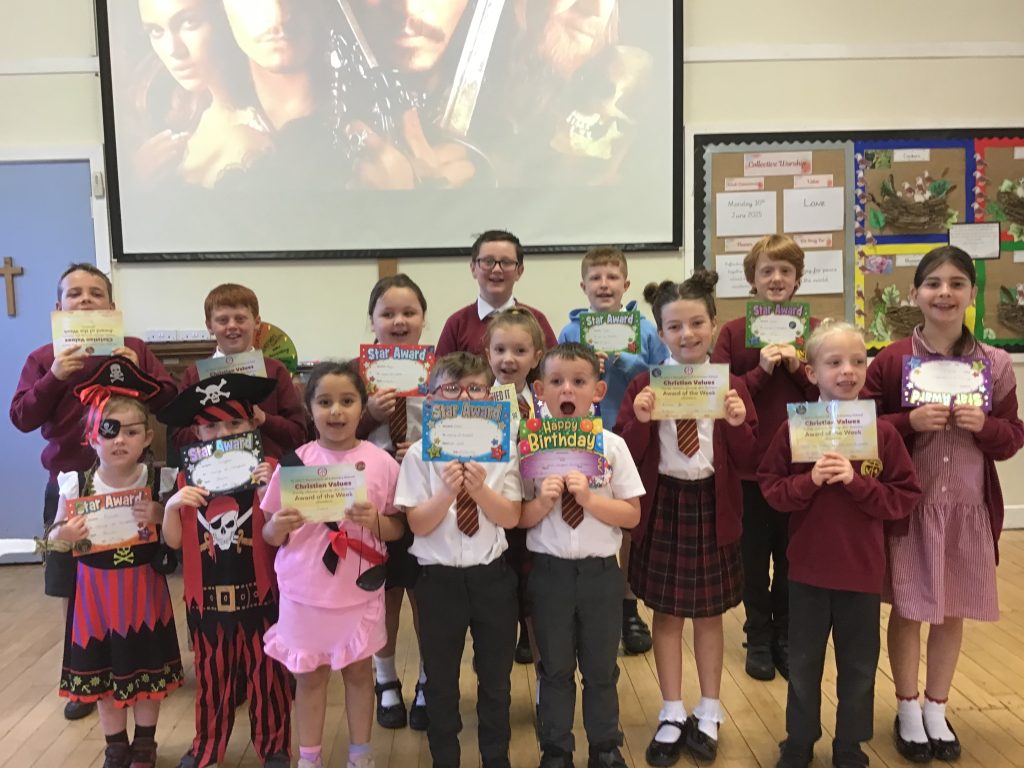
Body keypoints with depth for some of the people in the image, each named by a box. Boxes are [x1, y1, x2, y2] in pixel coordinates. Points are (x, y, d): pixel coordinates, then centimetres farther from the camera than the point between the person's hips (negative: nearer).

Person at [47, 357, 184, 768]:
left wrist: (160, 516, -22)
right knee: (101, 672, 14)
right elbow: (55, 539, 2)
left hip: (144, 588, -1)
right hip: (96, 591, 1)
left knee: (146, 667, 13)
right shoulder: (76, 483, -10)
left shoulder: (159, 480, -12)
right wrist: (64, 535, -21)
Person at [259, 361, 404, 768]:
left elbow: (398, 529, 0)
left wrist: (374, 520, -21)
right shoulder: (294, 461, -6)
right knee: (309, 675, 14)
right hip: (304, 592, 0)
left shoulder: (381, 462, -7)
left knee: (358, 670, 15)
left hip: (360, 591, 0)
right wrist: (278, 526, -21)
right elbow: (270, 535, 1)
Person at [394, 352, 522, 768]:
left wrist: (481, 490, -24)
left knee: (496, 677, 17)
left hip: (492, 575, 1)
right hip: (439, 578, -1)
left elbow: (511, 518, -7)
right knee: (440, 680, 15)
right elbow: (418, 525, -10)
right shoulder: (420, 453, -7)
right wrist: (447, 492, -25)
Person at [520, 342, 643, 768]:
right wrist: (543, 502, -22)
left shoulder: (612, 445, -7)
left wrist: (589, 498, -20)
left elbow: (632, 515, -6)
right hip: (550, 571, 0)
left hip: (600, 571, 0)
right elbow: (518, 518, -3)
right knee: (555, 668, 15)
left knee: (601, 667, 15)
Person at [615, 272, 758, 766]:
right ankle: (672, 716, 26)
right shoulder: (643, 386, -3)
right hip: (662, 505, 0)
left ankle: (708, 715, 30)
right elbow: (625, 458, -6)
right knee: (666, 613, 10)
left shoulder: (732, 386, -2)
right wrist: (639, 421, -23)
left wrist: (738, 424, -20)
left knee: (709, 613, 13)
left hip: (711, 507, 1)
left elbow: (747, 463, -3)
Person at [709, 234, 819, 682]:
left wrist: (798, 368, -16)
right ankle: (759, 640, 28)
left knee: (793, 558, 12)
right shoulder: (733, 332, -1)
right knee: (754, 557, 11)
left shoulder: (814, 331, 3)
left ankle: (786, 639, 30)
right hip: (749, 463, -1)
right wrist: (761, 371, -18)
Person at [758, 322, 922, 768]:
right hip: (808, 569, 0)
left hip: (862, 571, 0)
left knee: (858, 666, 15)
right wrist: (809, 481, -21)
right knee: (804, 664, 15)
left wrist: (857, 482, -21)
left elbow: (905, 499, -7)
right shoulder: (793, 430, -8)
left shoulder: (883, 433, -7)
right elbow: (770, 490, -4)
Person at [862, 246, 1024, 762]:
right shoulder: (891, 360, -7)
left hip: (969, 507, 2)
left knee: (953, 612, 14)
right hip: (907, 504, -2)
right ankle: (907, 710, 28)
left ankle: (937, 710, 34)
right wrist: (911, 421, -20)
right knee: (908, 609, 8)